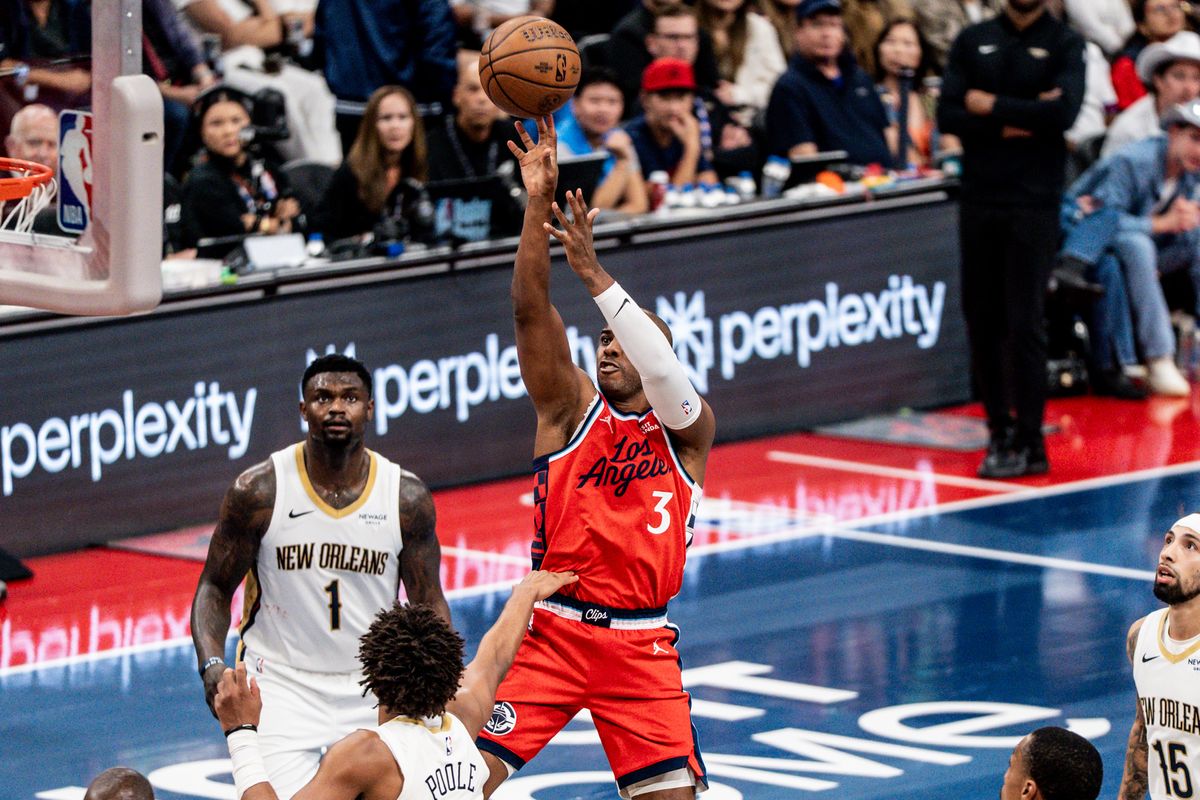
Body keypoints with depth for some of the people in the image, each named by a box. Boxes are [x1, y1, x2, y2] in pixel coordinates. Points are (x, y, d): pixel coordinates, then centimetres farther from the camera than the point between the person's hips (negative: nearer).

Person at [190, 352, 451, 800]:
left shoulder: (407, 498, -4)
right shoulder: (259, 491, -9)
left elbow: (428, 603, 5)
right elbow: (215, 588, -1)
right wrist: (211, 666, -18)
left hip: (373, 694, 3)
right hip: (281, 687, -2)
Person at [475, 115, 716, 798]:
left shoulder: (688, 429, 3)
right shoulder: (571, 405, 6)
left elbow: (662, 369, -20)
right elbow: (531, 310, -7)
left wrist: (593, 272, -27)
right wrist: (540, 202, -20)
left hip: (641, 644, 0)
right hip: (551, 630, 0)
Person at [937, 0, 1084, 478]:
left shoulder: (1064, 45, 2)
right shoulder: (973, 42, 10)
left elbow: (1063, 113, -14)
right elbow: (948, 116, 0)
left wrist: (989, 106, -7)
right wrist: (1013, 124, -11)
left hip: (1035, 201, -3)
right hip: (978, 198, 3)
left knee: (1025, 322, -7)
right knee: (982, 321, 4)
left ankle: (1029, 441, -3)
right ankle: (1000, 433, 13)